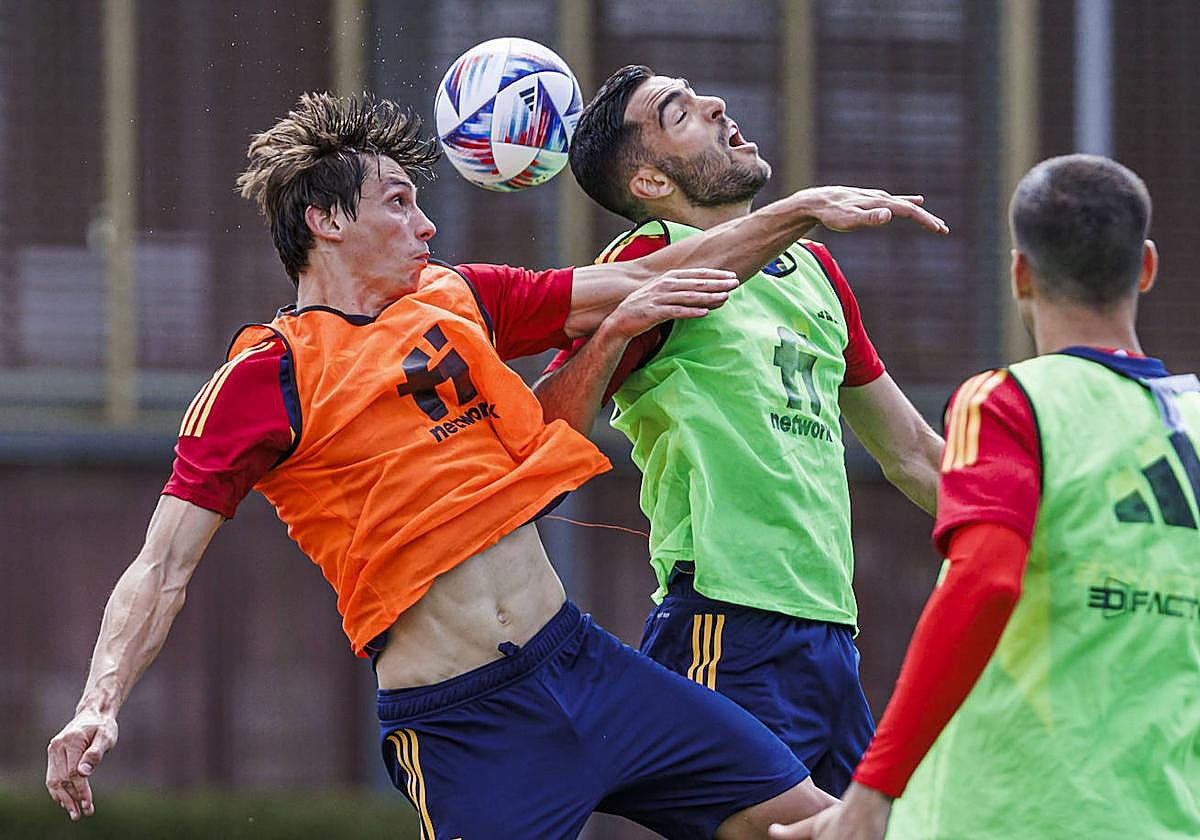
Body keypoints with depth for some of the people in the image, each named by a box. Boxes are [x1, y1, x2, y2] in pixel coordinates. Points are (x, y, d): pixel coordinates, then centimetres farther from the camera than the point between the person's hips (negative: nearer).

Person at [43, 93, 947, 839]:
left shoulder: (455, 299, 12)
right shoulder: (264, 378, -6)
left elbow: (646, 284, 17)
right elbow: (162, 570, -10)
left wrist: (806, 209, 10)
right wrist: (100, 704, -25)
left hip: (583, 661, 7)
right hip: (462, 723, -7)